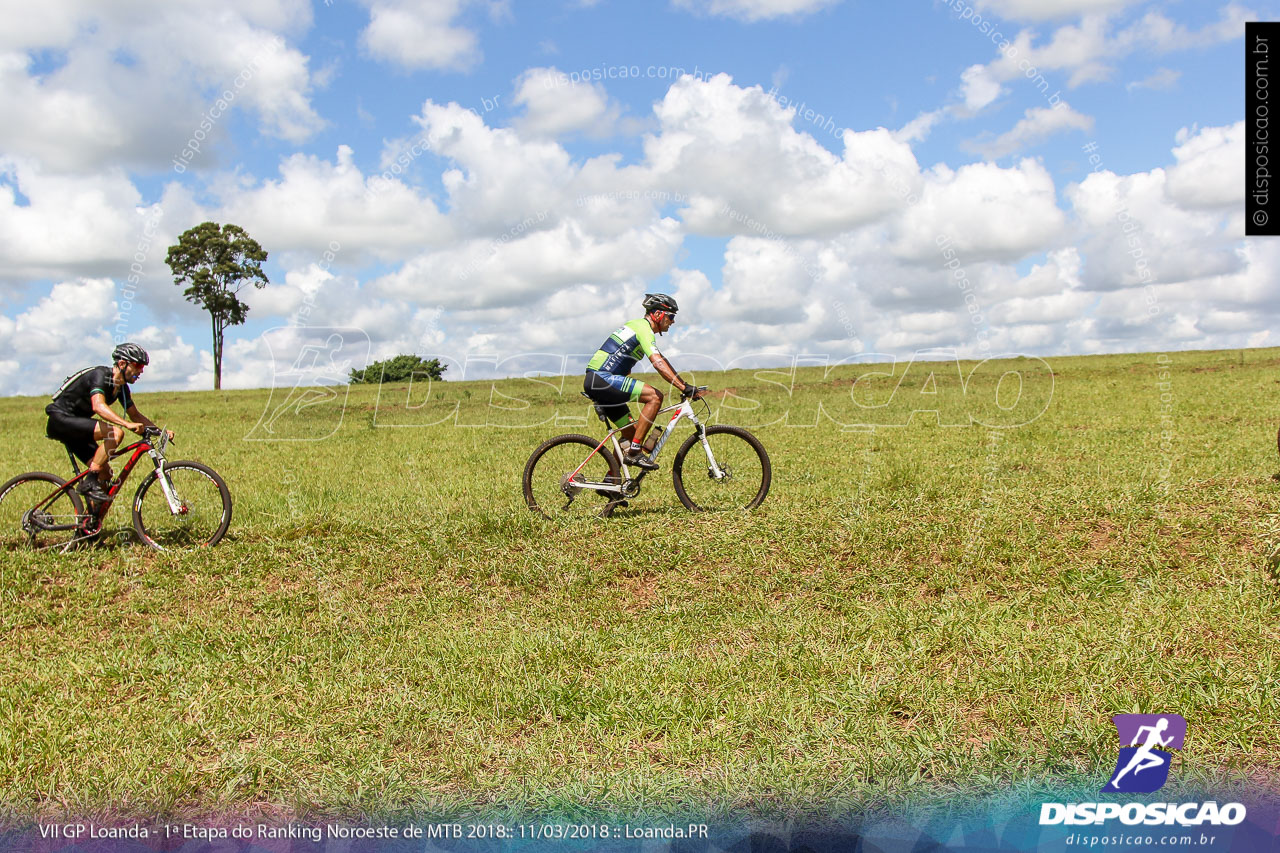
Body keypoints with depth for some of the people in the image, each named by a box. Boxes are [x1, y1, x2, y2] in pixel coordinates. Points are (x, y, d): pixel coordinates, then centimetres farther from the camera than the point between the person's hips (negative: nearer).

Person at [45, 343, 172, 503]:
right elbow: (99, 406, -37)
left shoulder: (121, 387, 7)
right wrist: (127, 424, -48)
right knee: (116, 433, -28)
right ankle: (89, 483, -24)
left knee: (105, 473, 1)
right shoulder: (100, 375, -20)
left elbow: (135, 415, 14)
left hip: (74, 427, 9)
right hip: (61, 420, -9)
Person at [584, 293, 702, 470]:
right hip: (602, 378, -11)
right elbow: (658, 364, -24)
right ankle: (634, 451, -16)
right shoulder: (643, 328, -10)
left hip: (595, 382, 11)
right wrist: (684, 387, -28)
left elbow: (661, 361, 26)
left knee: (631, 430, 13)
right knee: (655, 396, -18)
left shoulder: (639, 325, 22)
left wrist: (685, 385, 20)